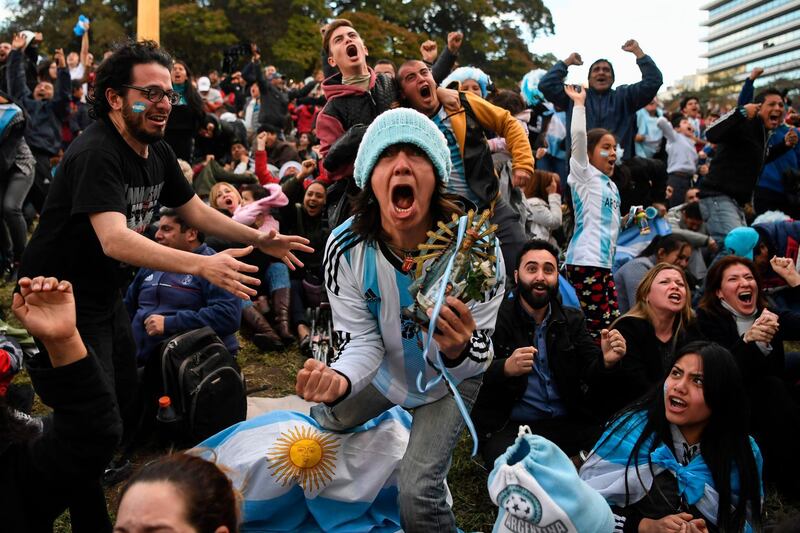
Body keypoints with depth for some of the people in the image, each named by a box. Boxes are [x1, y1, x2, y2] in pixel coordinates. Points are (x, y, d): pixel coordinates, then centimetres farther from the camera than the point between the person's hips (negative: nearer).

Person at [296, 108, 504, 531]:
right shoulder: (346, 247, -25)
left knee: (416, 492, -15)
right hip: (386, 369, 4)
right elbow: (362, 342, -19)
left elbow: (479, 357, -25)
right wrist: (338, 381, -42)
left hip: (450, 377, -3)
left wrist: (458, 350, -51)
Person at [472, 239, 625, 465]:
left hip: (569, 423, 5)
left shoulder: (573, 320, 13)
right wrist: (505, 368, -28)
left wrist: (604, 359, -17)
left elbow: (589, 374, 5)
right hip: (509, 427, -5)